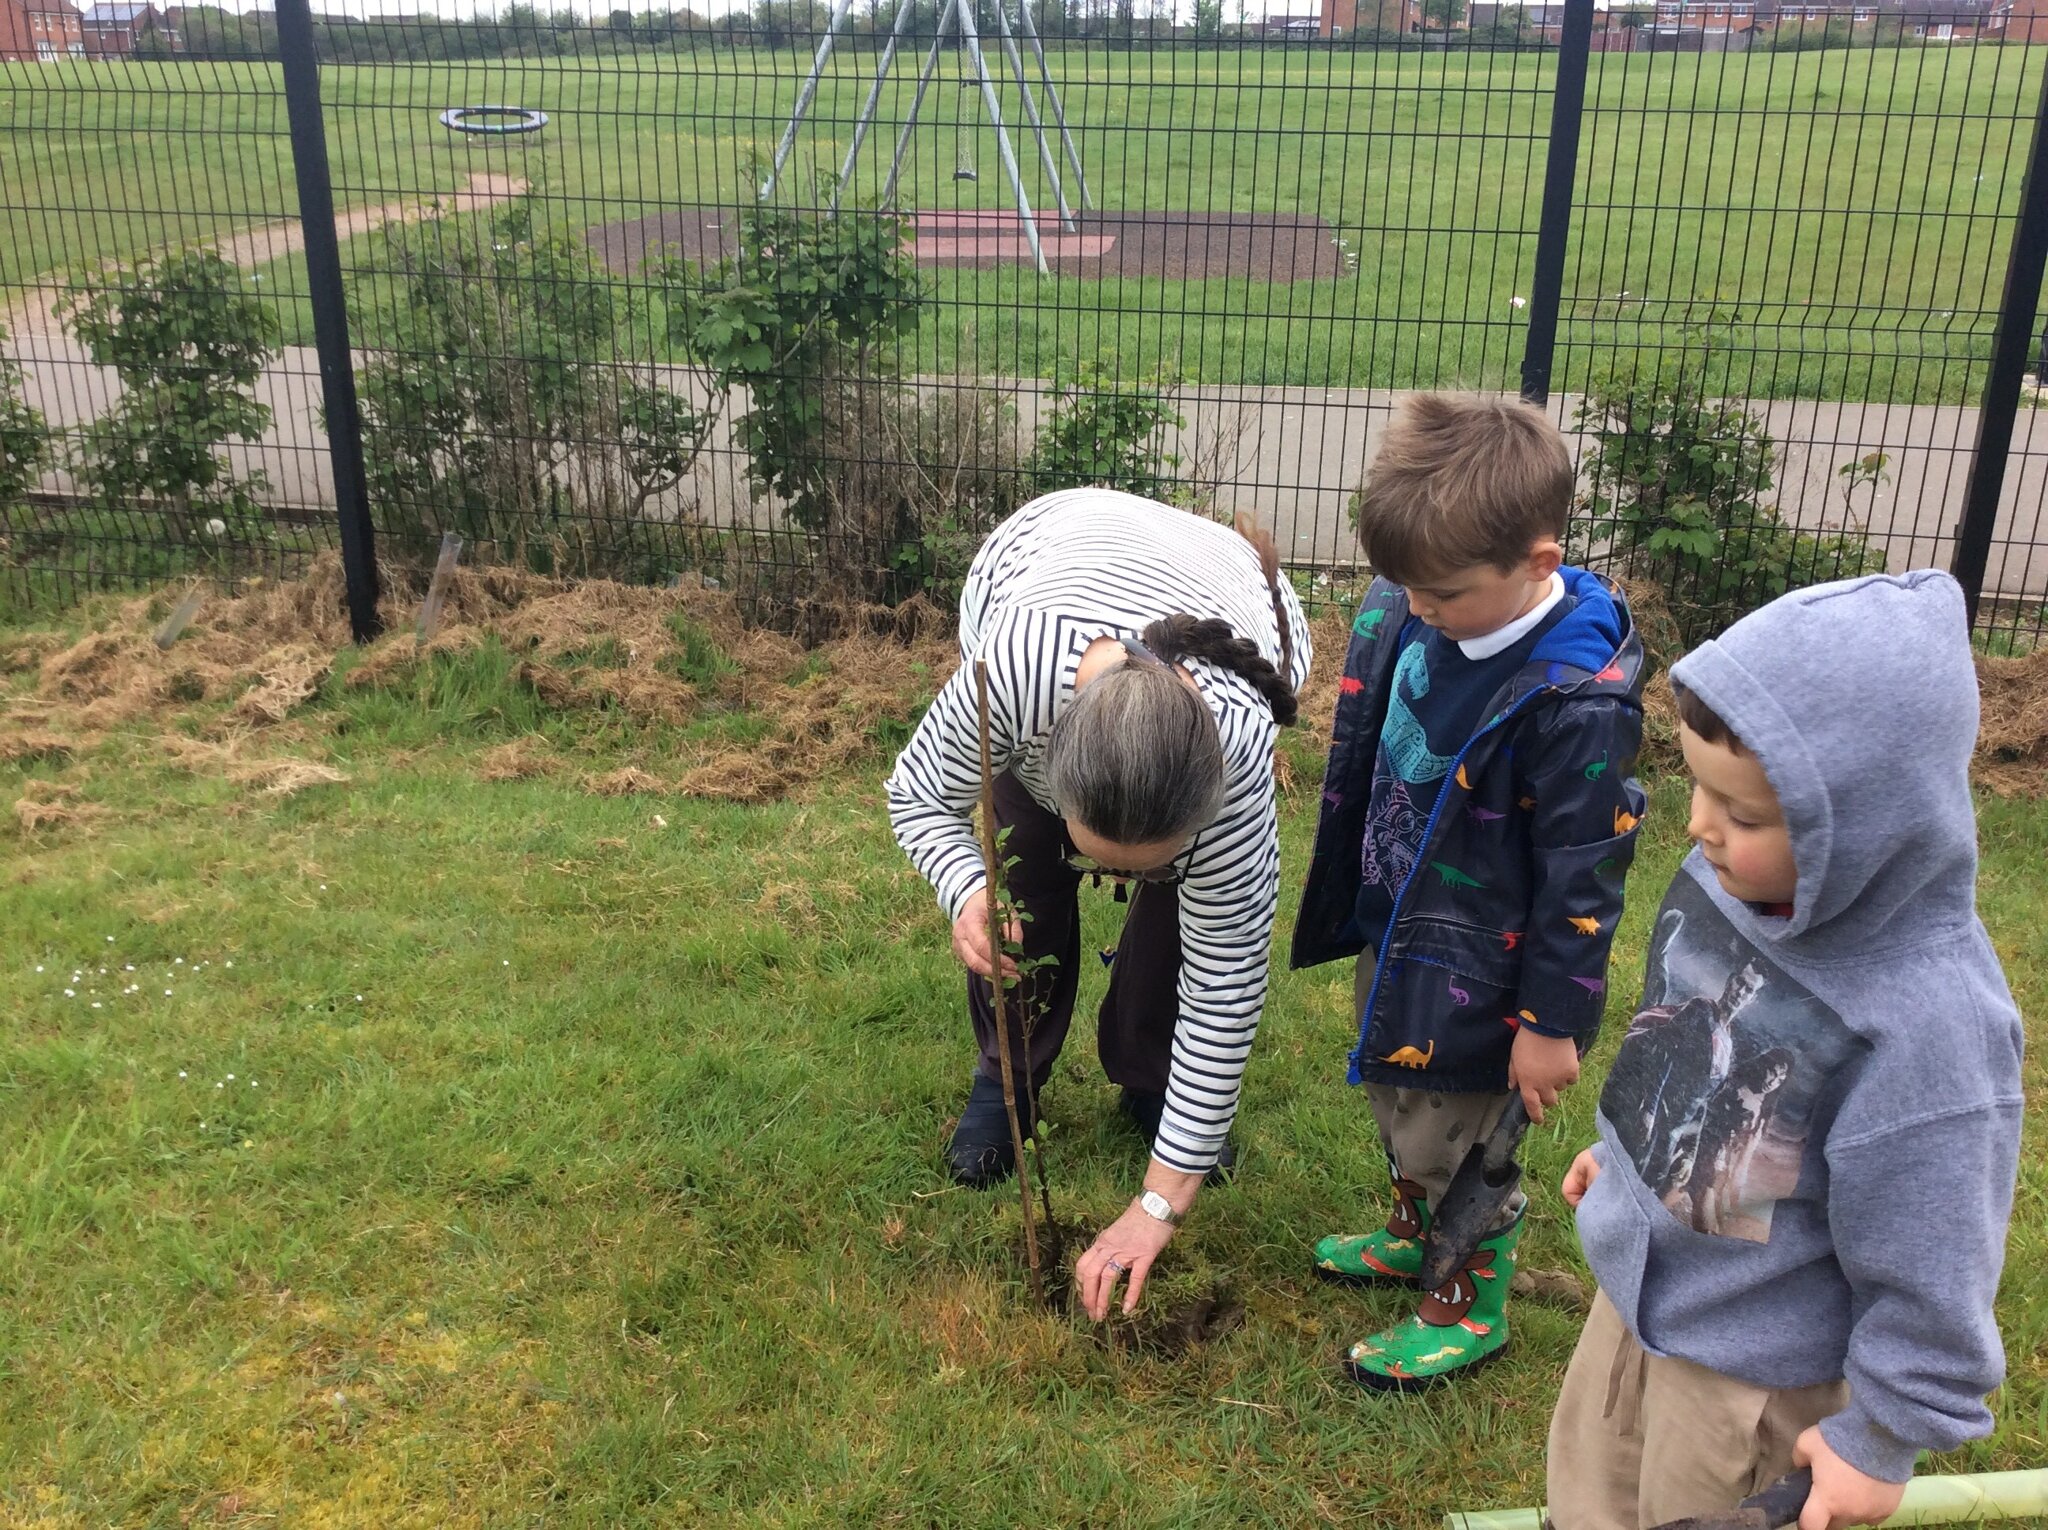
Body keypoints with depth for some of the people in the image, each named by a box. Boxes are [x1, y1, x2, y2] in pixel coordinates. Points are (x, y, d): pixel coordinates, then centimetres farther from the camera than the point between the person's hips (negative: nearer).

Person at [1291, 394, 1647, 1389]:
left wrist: (1552, 1020, -15)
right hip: (1393, 924, 8)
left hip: (1475, 965, -8)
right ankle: (1412, 1234, 53)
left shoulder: (1575, 699, -30)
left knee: (1453, 1137, 10)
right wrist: (1346, 895, 19)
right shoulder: (1410, 615, -9)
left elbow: (1583, 872, -22)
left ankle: (1471, 1305, 36)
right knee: (1394, 1094, 27)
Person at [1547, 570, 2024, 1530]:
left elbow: (1930, 1264, -23)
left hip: (1754, 1369, -6)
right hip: (1636, 1283, 6)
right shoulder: (1724, 881, -14)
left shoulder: (1927, 1020, -35)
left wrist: (1883, 1436, -13)